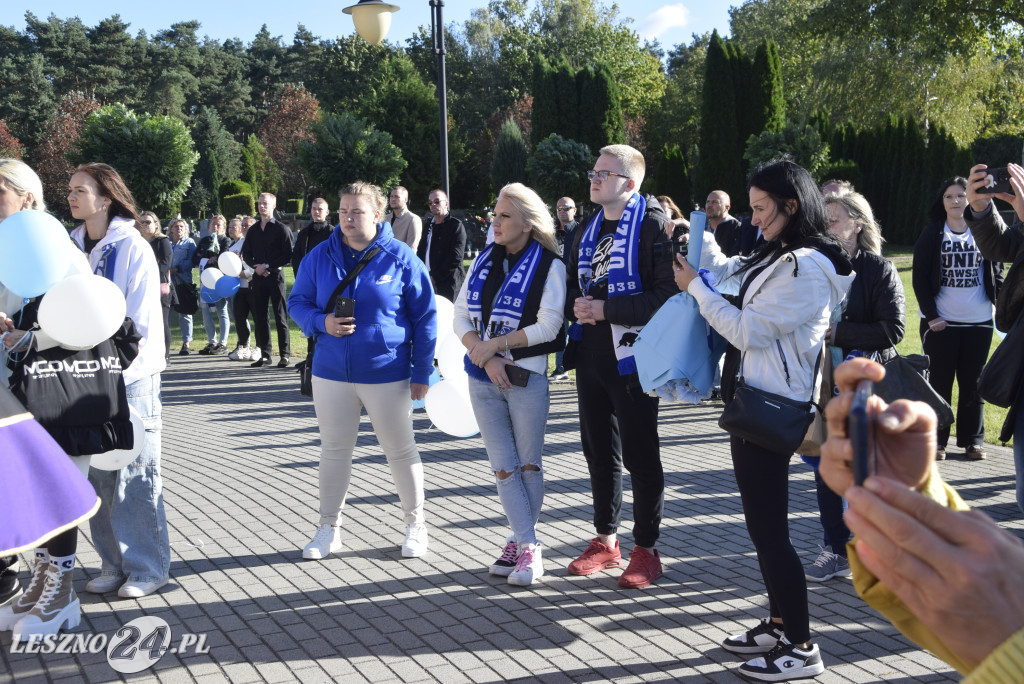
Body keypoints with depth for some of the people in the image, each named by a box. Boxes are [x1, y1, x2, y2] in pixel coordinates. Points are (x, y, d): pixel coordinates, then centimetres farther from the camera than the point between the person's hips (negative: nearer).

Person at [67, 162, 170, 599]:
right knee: (98, 475, 8)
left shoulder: (133, 248, -8)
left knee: (136, 474, -1)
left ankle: (148, 567, 10)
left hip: (130, 378, -6)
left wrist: (116, 372, -17)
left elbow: (141, 321, -11)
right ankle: (114, 565, 20)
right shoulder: (74, 246, 10)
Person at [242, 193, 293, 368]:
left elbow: (288, 256, -6)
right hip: (258, 276, 5)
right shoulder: (253, 230, 14)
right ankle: (265, 354, 12)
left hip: (275, 275, -5)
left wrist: (267, 266, -12)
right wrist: (256, 267, -4)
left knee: (280, 316, -3)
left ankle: (284, 354, 1)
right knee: (260, 316, 5)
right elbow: (246, 254, 16)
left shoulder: (281, 229, -1)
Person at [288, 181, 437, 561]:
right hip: (331, 372, 3)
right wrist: (322, 322, -13)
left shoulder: (400, 257, -6)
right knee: (333, 450, 11)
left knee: (400, 450, 8)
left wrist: (421, 372, -4)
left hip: (387, 374, -3)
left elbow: (425, 317, -1)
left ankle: (415, 523, 25)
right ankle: (329, 527, 24)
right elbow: (297, 302, 10)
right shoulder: (320, 256, 2)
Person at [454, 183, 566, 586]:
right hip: (482, 378, 5)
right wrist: (486, 357, -12)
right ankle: (527, 545, 9)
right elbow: (461, 316, 4)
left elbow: (548, 326, -14)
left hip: (526, 376, -4)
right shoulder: (484, 260, 10)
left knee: (528, 464, 5)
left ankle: (521, 542, 15)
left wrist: (493, 344, -13)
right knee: (503, 466, 3)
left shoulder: (549, 265, -6)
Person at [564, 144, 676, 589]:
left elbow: (667, 295, -21)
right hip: (590, 355, 8)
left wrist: (606, 309, -21)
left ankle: (646, 549, 15)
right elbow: (572, 284, 22)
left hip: (632, 357, -7)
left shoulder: (653, 226, -11)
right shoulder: (589, 230, 14)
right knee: (598, 451, 15)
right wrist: (576, 305, -1)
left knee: (640, 456, 2)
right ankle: (606, 540, 28)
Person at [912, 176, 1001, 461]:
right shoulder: (932, 234, 2)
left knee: (973, 383, 6)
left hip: (979, 322, 1)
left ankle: (972, 440, 17)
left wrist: (1002, 306, 0)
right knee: (939, 382, 4)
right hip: (940, 323, -1)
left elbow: (997, 272, 13)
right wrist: (931, 315, -8)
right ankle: (935, 441, 11)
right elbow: (920, 277, -1)